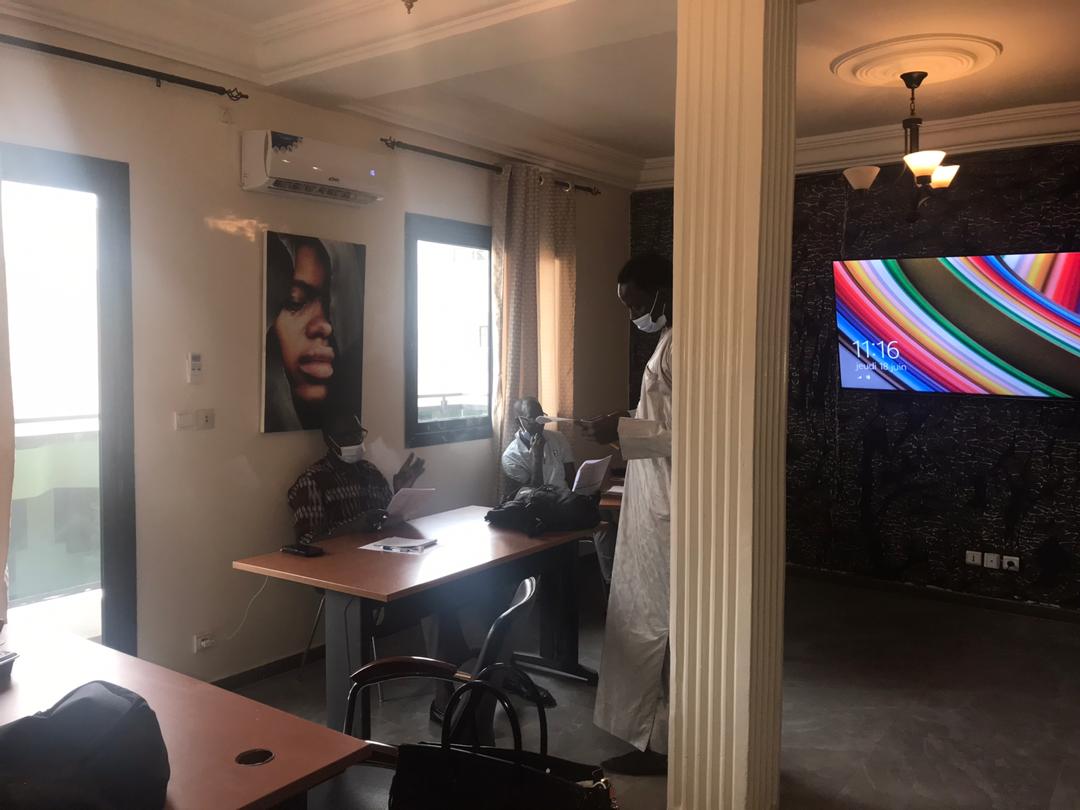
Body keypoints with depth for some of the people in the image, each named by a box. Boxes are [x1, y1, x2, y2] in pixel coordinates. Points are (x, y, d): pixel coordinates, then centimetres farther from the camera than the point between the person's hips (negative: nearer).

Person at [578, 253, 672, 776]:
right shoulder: (668, 341, 13)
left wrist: (623, 432, -21)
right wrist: (629, 423, 11)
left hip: (665, 510, -10)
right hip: (653, 504, 10)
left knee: (649, 623, 0)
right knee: (650, 620, 17)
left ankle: (656, 740, 14)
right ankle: (654, 732, 31)